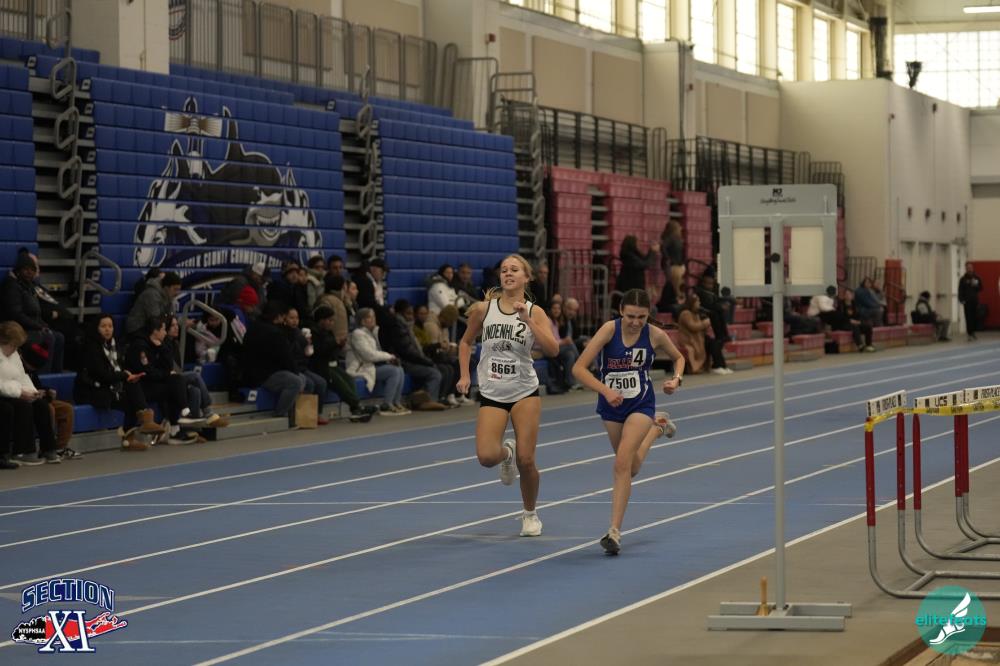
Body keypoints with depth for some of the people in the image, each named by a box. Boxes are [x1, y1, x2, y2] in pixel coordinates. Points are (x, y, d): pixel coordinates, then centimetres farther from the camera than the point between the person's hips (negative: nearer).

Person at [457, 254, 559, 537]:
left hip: (525, 392, -1)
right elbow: (466, 342, 14)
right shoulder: (483, 309, -1)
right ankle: (506, 452, 23)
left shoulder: (535, 312, -5)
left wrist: (528, 320, -24)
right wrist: (464, 375, 2)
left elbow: (552, 350, -18)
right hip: (491, 395, 1)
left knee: (526, 460, -5)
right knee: (486, 457, -16)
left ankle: (530, 514, 21)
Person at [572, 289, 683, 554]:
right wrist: (605, 390, -34)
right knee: (630, 469, 20)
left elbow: (678, 357, 9)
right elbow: (579, 368, -21)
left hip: (641, 404, -2)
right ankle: (657, 426, 50)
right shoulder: (610, 329, -19)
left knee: (623, 464, -20)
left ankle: (615, 531, -16)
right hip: (612, 404, 2)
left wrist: (677, 378, -12)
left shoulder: (655, 335, -14)